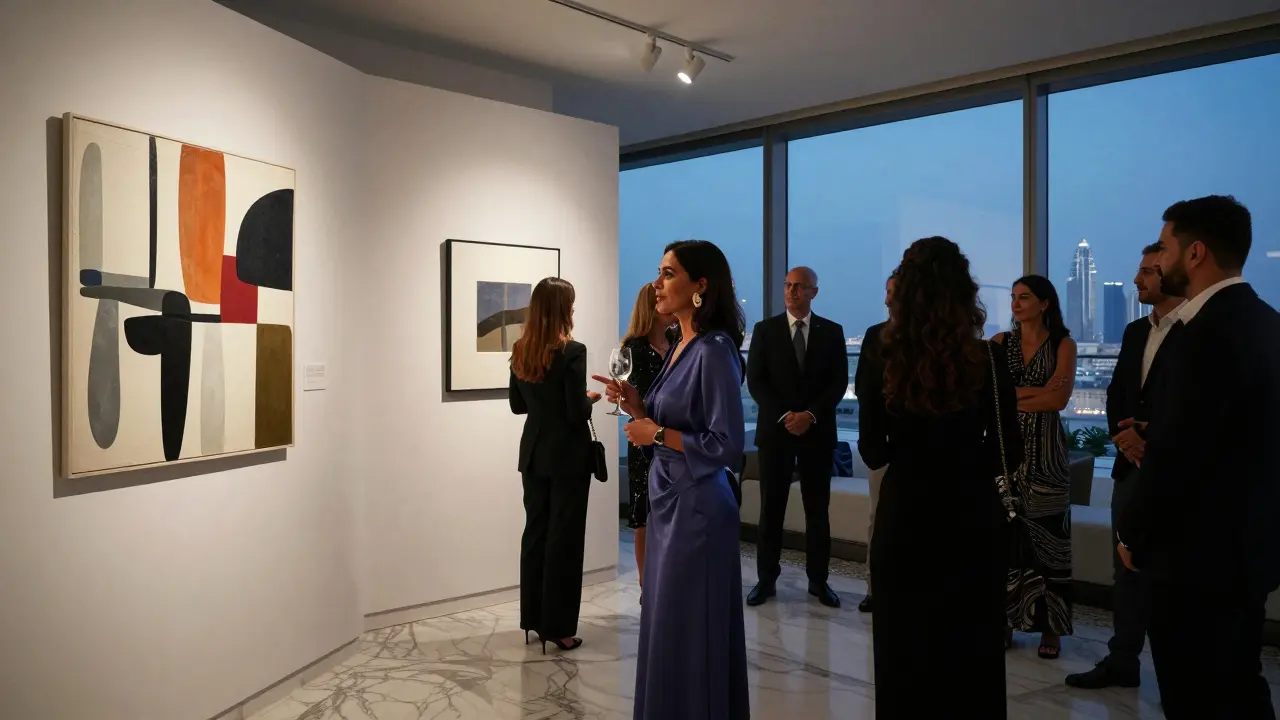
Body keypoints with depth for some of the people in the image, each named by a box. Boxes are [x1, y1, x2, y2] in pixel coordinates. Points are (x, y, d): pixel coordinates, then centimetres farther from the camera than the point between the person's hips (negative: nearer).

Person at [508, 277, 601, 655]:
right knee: (563, 538, 2)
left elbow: (517, 404, 11)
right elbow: (578, 412, -18)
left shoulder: (520, 351, 3)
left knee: (535, 533, 14)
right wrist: (590, 397, 2)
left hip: (534, 454, 7)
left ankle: (534, 618, 23)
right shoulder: (572, 351, -17)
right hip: (567, 456, -6)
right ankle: (556, 627, 9)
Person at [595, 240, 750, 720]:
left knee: (688, 635, 4)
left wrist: (657, 434, -15)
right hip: (668, 502, 9)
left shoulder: (714, 350, -17)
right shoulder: (681, 346, 10)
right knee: (666, 628, 17)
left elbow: (727, 446, -20)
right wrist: (636, 406, 1)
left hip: (694, 507, -9)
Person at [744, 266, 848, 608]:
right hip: (775, 429, 0)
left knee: (817, 509, 6)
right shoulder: (765, 330, 3)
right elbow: (755, 380, -2)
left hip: (817, 431, 1)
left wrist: (811, 414, -13)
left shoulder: (832, 332, 5)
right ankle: (767, 579, 11)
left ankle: (818, 580, 16)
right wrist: (784, 415, -13)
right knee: (771, 507, 3)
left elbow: (839, 382, 1)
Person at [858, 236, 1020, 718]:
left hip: (904, 516, 0)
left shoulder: (882, 362, -11)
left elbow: (873, 453, -4)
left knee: (905, 647, 16)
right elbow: (1008, 454, -6)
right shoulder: (988, 361, -12)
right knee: (969, 649, 17)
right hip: (971, 518, 0)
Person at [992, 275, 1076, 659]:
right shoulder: (1000, 343, 8)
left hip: (1045, 451, -2)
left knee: (1047, 536, 2)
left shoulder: (1063, 345, 2)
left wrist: (1012, 398, -6)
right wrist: (1036, 391, -10)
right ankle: (1005, 620, 12)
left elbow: (1059, 399, -10)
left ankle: (1050, 628, 10)